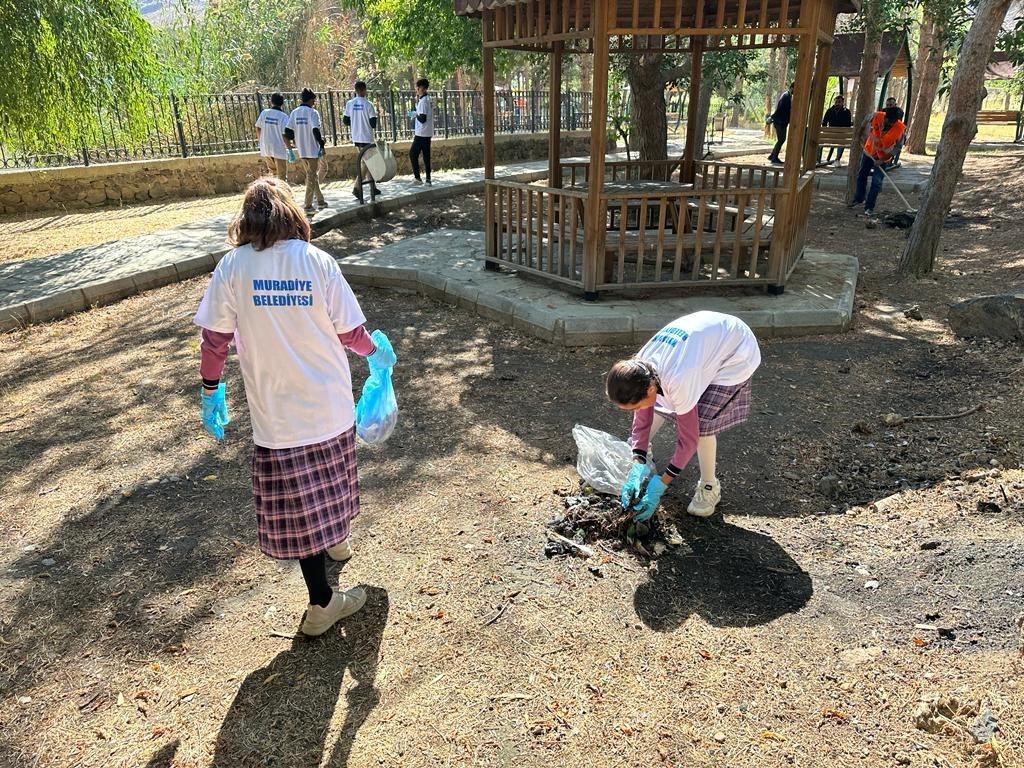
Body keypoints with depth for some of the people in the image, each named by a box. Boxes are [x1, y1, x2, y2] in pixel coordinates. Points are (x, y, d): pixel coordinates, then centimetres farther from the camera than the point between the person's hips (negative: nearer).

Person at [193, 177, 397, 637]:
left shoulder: (234, 266, -7)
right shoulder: (318, 262, -6)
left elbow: (215, 339, -6)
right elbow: (350, 334, -3)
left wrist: (210, 391, 10)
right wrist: (377, 352, 17)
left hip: (277, 412, -1)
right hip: (330, 403, 2)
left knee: (294, 505, 8)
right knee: (328, 480, 25)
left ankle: (322, 601, 17)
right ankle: (335, 538, 51)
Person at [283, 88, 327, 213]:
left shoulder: (294, 112, 7)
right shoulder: (313, 112, -11)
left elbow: (288, 131, 6)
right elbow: (316, 131, -19)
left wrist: (290, 144, 19)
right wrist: (322, 141, -4)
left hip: (301, 150, 6)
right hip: (313, 150, -6)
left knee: (311, 175, 19)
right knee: (312, 177, 0)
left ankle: (320, 200, 27)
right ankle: (308, 205, -2)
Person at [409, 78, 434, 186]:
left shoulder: (422, 101, -16)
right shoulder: (429, 100, 11)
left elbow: (422, 118, -21)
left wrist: (415, 114, -5)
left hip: (421, 133, -9)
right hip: (428, 133, 9)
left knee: (413, 154, -3)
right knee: (426, 155, 10)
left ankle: (417, 178, -5)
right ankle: (428, 179, 11)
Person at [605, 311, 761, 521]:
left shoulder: (678, 381, -40)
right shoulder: (639, 371, -20)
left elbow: (688, 438, -29)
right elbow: (642, 421, -9)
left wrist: (660, 484, -25)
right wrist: (638, 467, -18)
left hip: (737, 352, -7)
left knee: (701, 421, -19)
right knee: (662, 406, 4)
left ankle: (709, 487, 3)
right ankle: (638, 452, 31)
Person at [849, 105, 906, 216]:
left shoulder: (901, 129, -24)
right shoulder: (877, 116, -22)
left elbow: (897, 148, -16)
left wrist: (882, 160, -21)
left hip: (883, 157, -3)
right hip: (869, 151, 3)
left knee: (877, 181, -7)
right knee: (861, 174, 15)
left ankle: (869, 207, -1)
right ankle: (859, 198, 35)